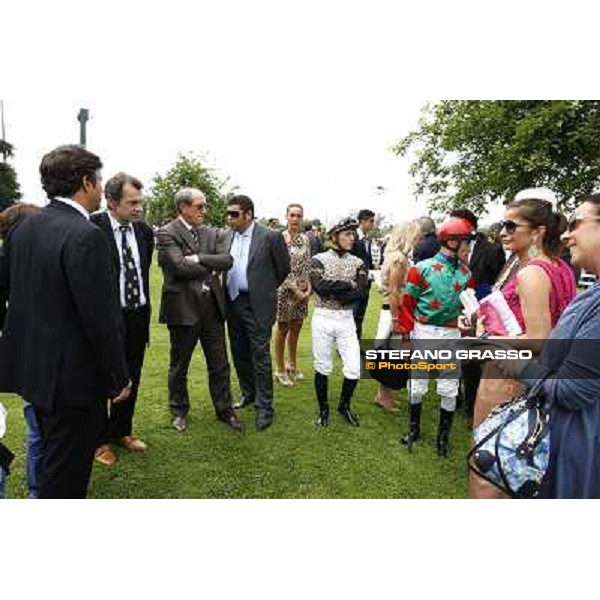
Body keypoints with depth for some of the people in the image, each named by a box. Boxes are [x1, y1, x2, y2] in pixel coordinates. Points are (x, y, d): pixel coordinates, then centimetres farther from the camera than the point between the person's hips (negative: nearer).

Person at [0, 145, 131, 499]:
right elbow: (100, 318, -22)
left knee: (54, 461, 27)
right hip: (74, 376, -9)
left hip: (34, 367, 9)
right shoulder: (86, 236, -22)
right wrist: (120, 377, -11)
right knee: (66, 472, 9)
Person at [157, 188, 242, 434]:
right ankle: (179, 411, 33)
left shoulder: (212, 233, 9)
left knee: (219, 364, 12)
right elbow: (180, 266, -20)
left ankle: (224, 409, 28)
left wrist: (198, 258, -16)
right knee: (179, 365, 13)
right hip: (183, 307, -4)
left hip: (212, 305, 5)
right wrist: (211, 266, -8)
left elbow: (227, 261, -4)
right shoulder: (167, 234, -7)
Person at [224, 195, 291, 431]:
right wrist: (229, 292, 11)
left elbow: (284, 268, 0)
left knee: (260, 356, -1)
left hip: (257, 305, -6)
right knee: (239, 353, 16)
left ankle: (265, 406, 12)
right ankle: (248, 393, 34)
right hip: (232, 302, 6)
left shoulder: (270, 237, -10)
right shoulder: (227, 236, 7)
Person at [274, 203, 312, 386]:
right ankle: (280, 369, 19)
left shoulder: (305, 238, 6)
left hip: (303, 290, 5)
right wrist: (296, 290, -14)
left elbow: (307, 265, 8)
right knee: (283, 329, 6)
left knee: (296, 328, 15)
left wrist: (309, 288, -3)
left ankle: (292, 365, 31)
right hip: (285, 288, -5)